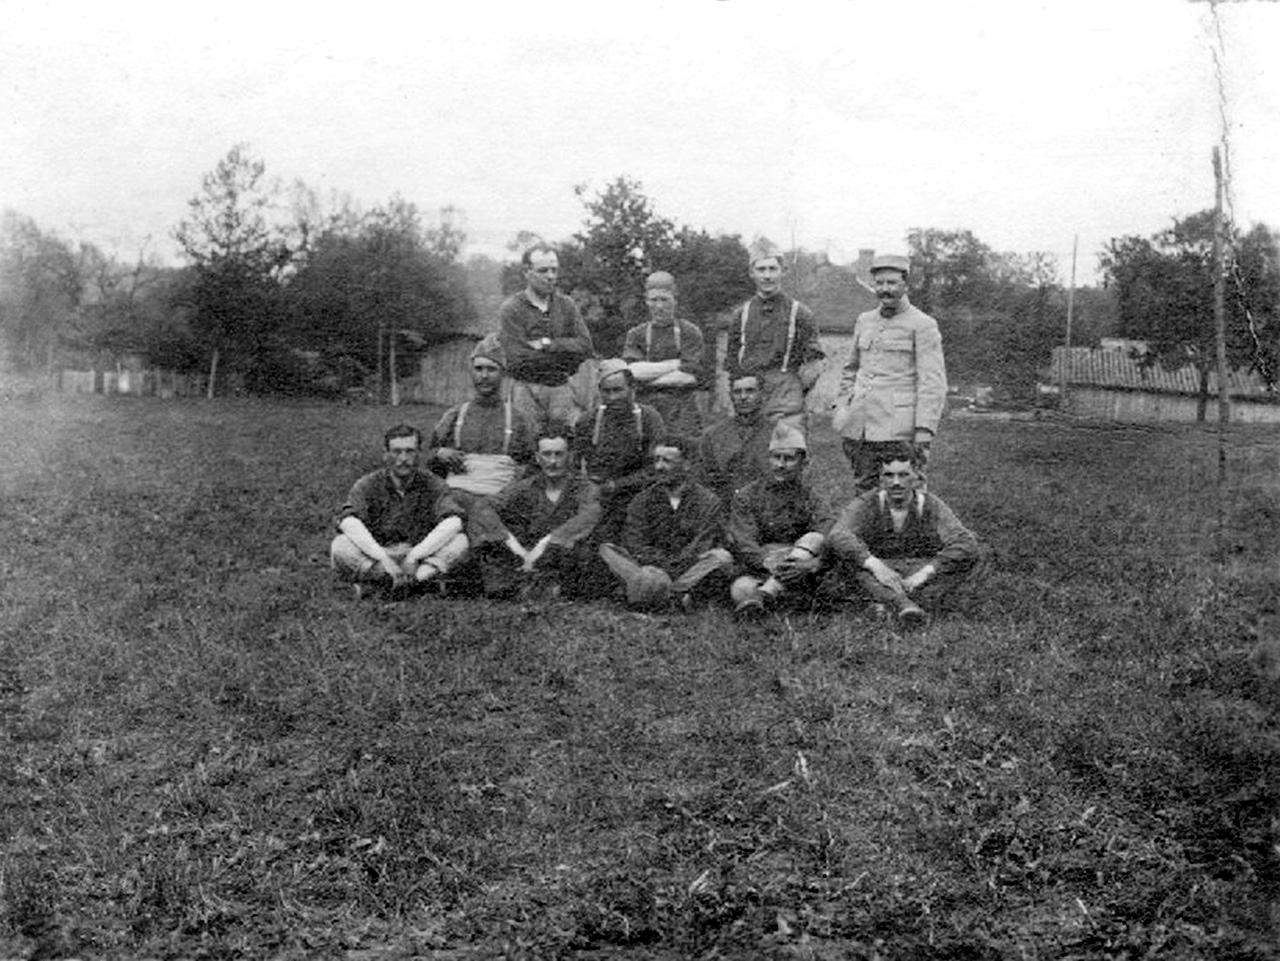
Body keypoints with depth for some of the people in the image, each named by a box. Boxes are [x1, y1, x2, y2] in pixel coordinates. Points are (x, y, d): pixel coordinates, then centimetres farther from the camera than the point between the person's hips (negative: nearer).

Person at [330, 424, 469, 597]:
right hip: (374, 559, -1)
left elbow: (454, 522, -19)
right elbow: (349, 523, -22)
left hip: (420, 559, 1)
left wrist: (414, 556, -27)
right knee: (339, 547, -28)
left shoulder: (432, 485, -2)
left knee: (459, 541, -24)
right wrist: (383, 558, -33)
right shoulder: (368, 485, -3)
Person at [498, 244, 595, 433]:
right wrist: (566, 353, -5)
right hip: (528, 393, -3)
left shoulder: (566, 304, 10)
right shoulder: (511, 309, -2)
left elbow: (585, 346, 0)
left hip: (565, 390, 3)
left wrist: (546, 344, -9)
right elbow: (519, 359, -12)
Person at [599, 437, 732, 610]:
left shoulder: (706, 500, 1)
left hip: (690, 572, -2)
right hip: (652, 570, 2)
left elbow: (700, 547, -10)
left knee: (722, 557, -28)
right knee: (607, 549, -17)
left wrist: (669, 569, -25)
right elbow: (634, 544, -4)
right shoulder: (642, 500, 8)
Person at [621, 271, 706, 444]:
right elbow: (633, 371, -4)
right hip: (646, 409, 1)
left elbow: (688, 376, -5)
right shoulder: (636, 335, 12)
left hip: (682, 410, -1)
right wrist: (674, 363, -5)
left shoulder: (690, 333, 6)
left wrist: (649, 376, -4)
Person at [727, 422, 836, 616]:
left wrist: (810, 565, -31)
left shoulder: (815, 502, 10)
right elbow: (741, 544, -6)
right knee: (741, 589, -31)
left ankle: (765, 594, -39)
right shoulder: (747, 497, 9)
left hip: (802, 583, 1)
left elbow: (831, 545, -7)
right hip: (757, 574, -1)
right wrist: (767, 562, -28)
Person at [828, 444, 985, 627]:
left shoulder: (932, 507, -3)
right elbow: (838, 535, -23)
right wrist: (874, 565, -37)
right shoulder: (867, 505, -4)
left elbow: (966, 545, -18)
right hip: (881, 578, -1)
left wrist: (925, 572, -29)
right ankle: (903, 605, -48)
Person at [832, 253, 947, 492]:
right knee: (864, 490, 7)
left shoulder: (923, 325, -3)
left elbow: (934, 384, -8)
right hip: (858, 429, 5)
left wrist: (924, 432, -16)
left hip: (897, 430, -5)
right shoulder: (864, 321, 15)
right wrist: (841, 406, 12)